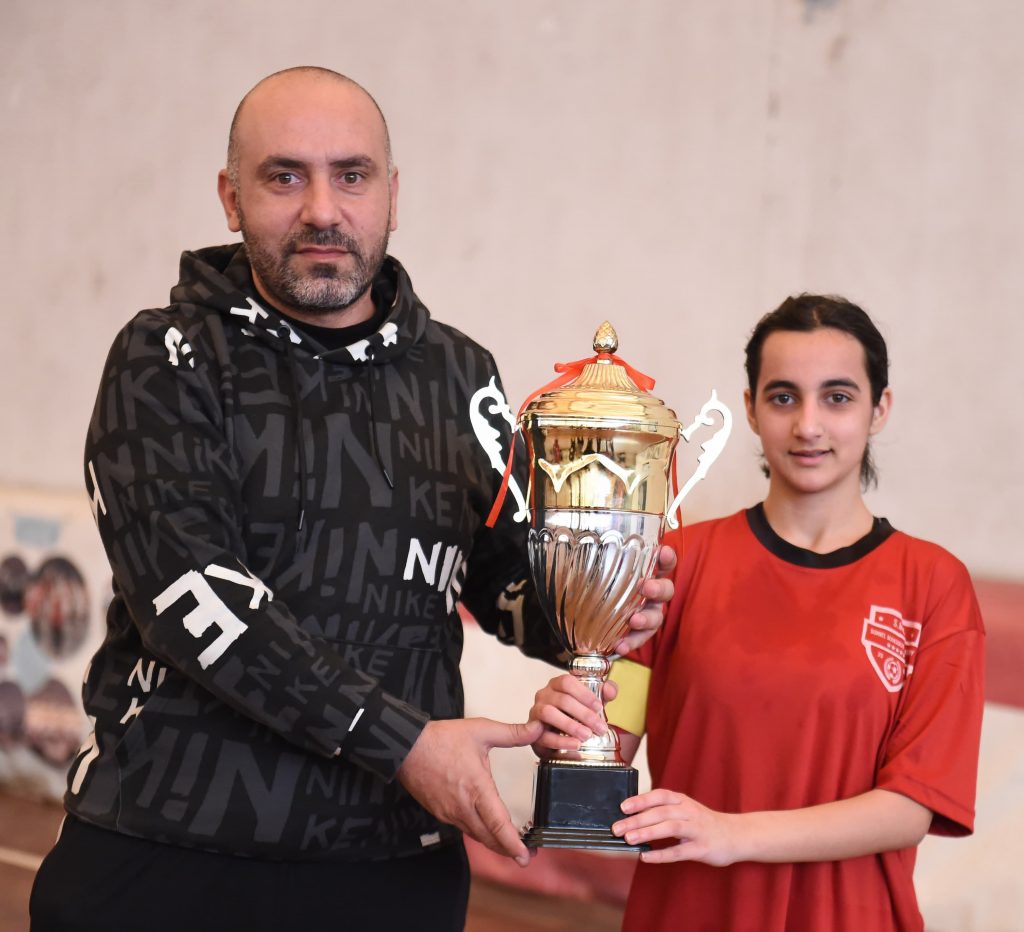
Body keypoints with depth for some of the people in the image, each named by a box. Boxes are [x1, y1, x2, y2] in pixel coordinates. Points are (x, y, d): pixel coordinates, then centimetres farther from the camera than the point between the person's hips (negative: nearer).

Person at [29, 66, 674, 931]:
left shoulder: (458, 375, 9)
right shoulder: (169, 360, -3)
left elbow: (507, 572, 15)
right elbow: (187, 589, -15)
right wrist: (399, 740, -20)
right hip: (167, 852, -3)